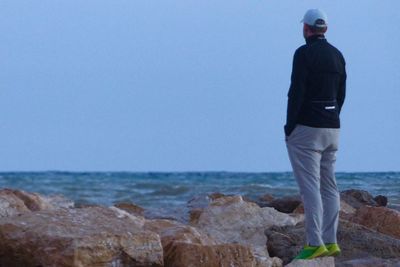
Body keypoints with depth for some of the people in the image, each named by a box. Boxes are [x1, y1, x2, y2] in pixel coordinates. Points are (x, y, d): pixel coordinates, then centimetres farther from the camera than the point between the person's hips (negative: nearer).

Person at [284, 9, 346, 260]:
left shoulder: (304, 53, -12)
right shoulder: (337, 55, 11)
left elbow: (297, 91, -17)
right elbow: (341, 95, 13)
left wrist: (290, 126, -10)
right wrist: (330, 121, 18)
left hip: (307, 127, -8)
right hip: (332, 127, 8)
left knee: (310, 186, -9)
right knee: (328, 186, 11)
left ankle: (315, 243, -14)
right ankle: (330, 241, 11)